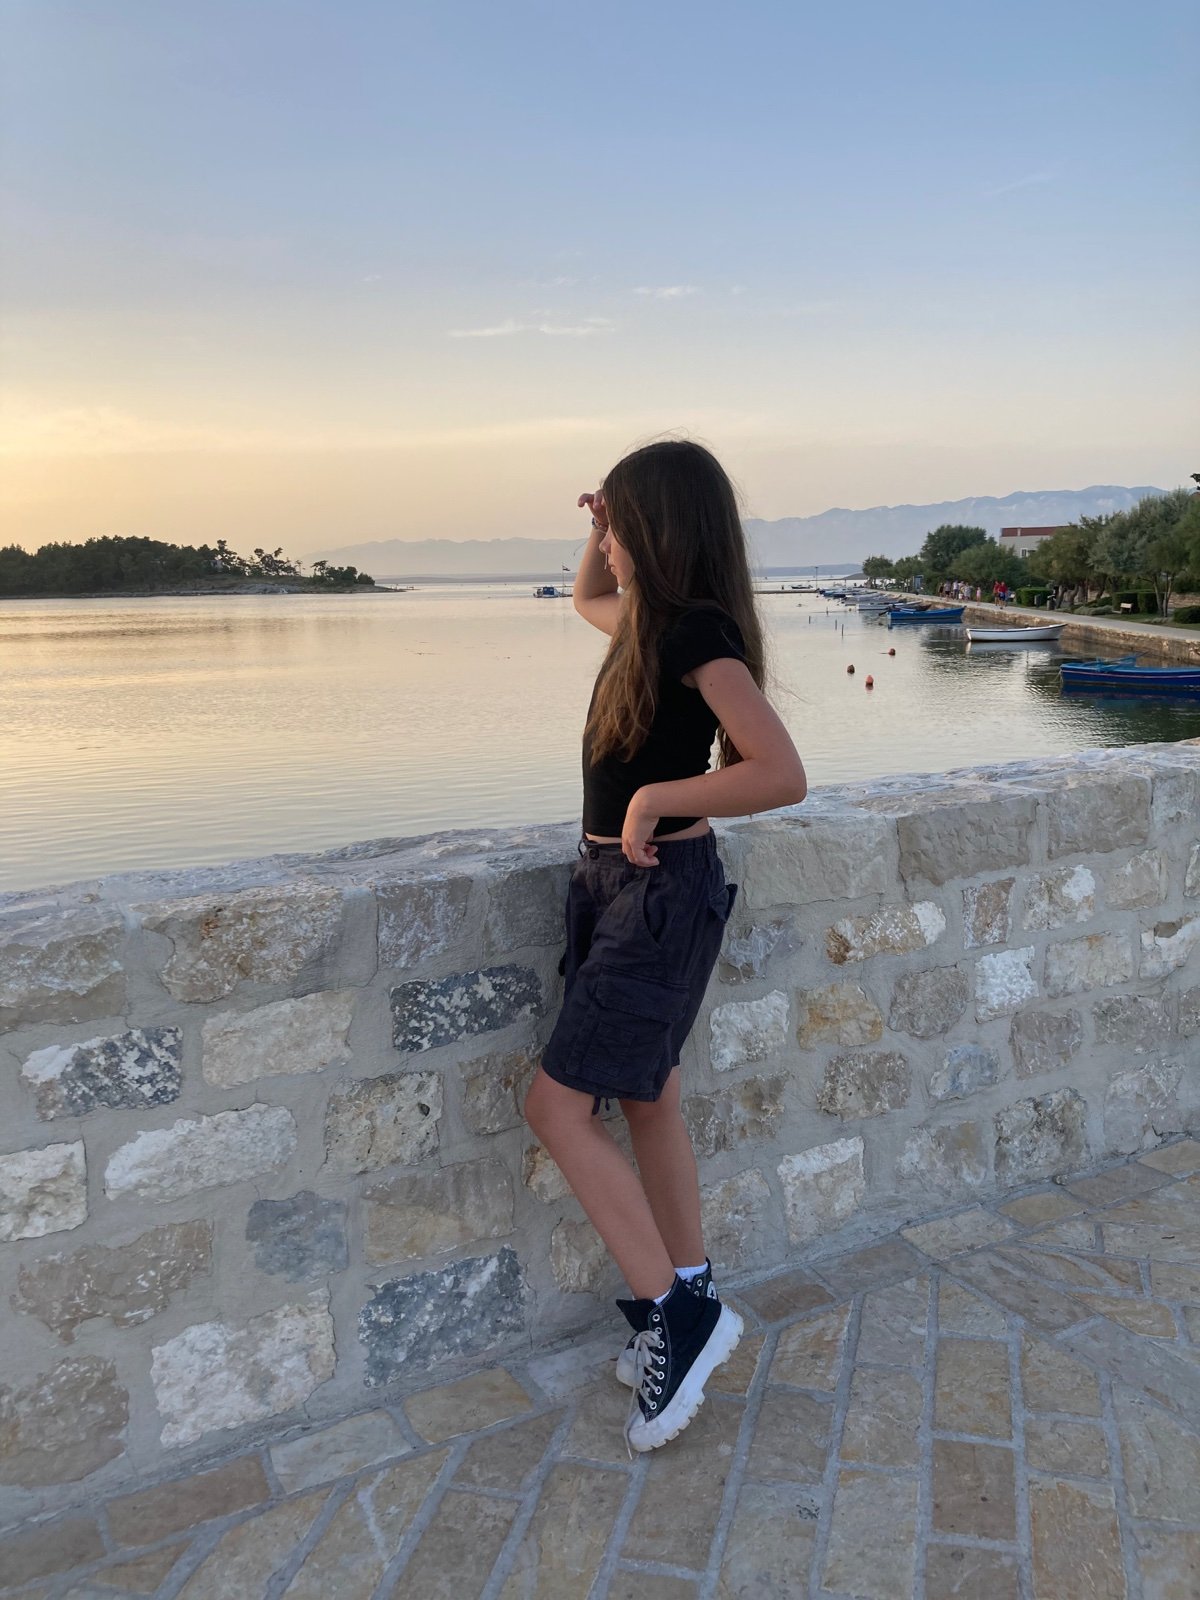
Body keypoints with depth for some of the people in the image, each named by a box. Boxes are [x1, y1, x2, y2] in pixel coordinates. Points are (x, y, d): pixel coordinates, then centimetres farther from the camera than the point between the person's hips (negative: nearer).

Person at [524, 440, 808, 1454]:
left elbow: (783, 775, -29)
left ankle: (675, 1313, 6)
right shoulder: (651, 621, 9)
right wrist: (602, 534, 16)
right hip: (614, 881, 9)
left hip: (663, 892, -9)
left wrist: (656, 797, -22)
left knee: (559, 1107, -7)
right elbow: (587, 598, 34)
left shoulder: (700, 633, -18)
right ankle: (689, 1313, 28)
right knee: (648, 1103, 14)